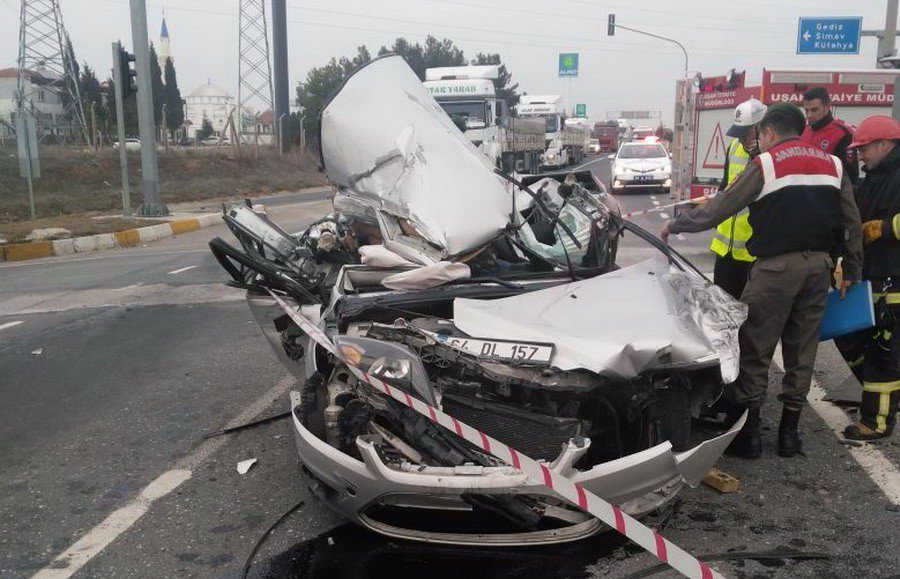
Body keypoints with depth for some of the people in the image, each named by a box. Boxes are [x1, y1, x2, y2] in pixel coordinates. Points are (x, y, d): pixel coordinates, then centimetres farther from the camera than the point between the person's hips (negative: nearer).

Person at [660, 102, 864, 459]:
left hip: (777, 266, -6)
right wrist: (851, 271, 20)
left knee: (755, 350, 2)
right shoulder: (832, 164, 14)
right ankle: (789, 433, 19)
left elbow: (719, 209, -4)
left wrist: (674, 225, 8)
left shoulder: (765, 164, -2)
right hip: (820, 265, 6)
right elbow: (852, 224, 13)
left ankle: (748, 433, 6)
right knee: (802, 350, 12)